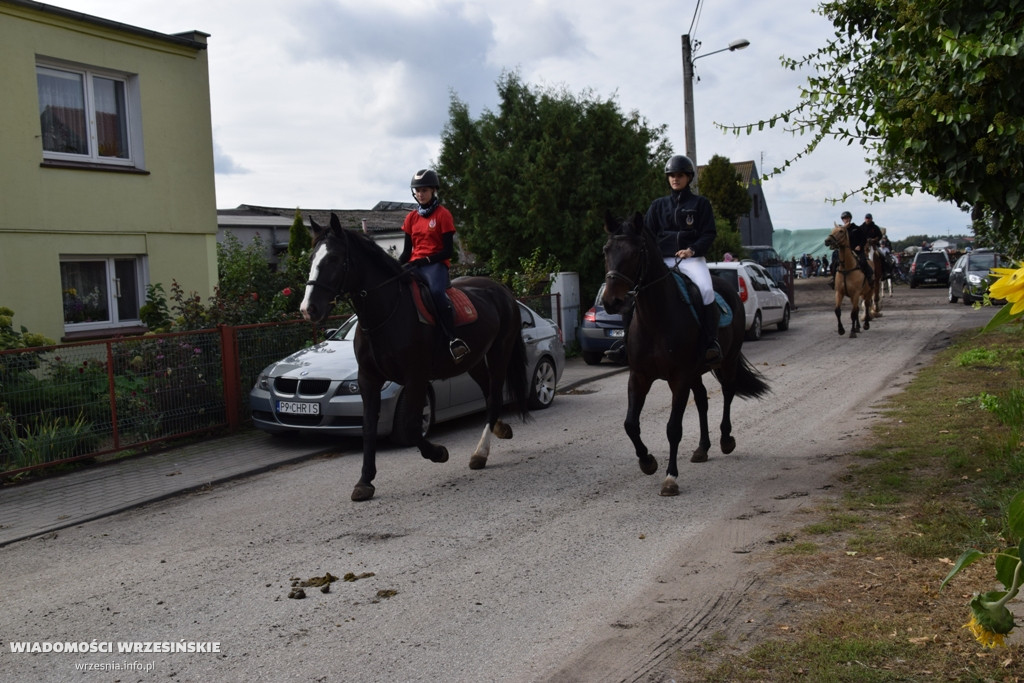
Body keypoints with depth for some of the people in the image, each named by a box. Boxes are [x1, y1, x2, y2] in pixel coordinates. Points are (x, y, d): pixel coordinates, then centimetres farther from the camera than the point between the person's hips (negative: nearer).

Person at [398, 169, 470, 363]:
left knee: (436, 291, -37)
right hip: (414, 266, 6)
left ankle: (453, 340, -39)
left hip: (435, 264, -6)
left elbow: (448, 251, -5)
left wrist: (426, 260, -18)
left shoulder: (443, 215, 1)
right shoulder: (411, 218, 16)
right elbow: (407, 250, 16)